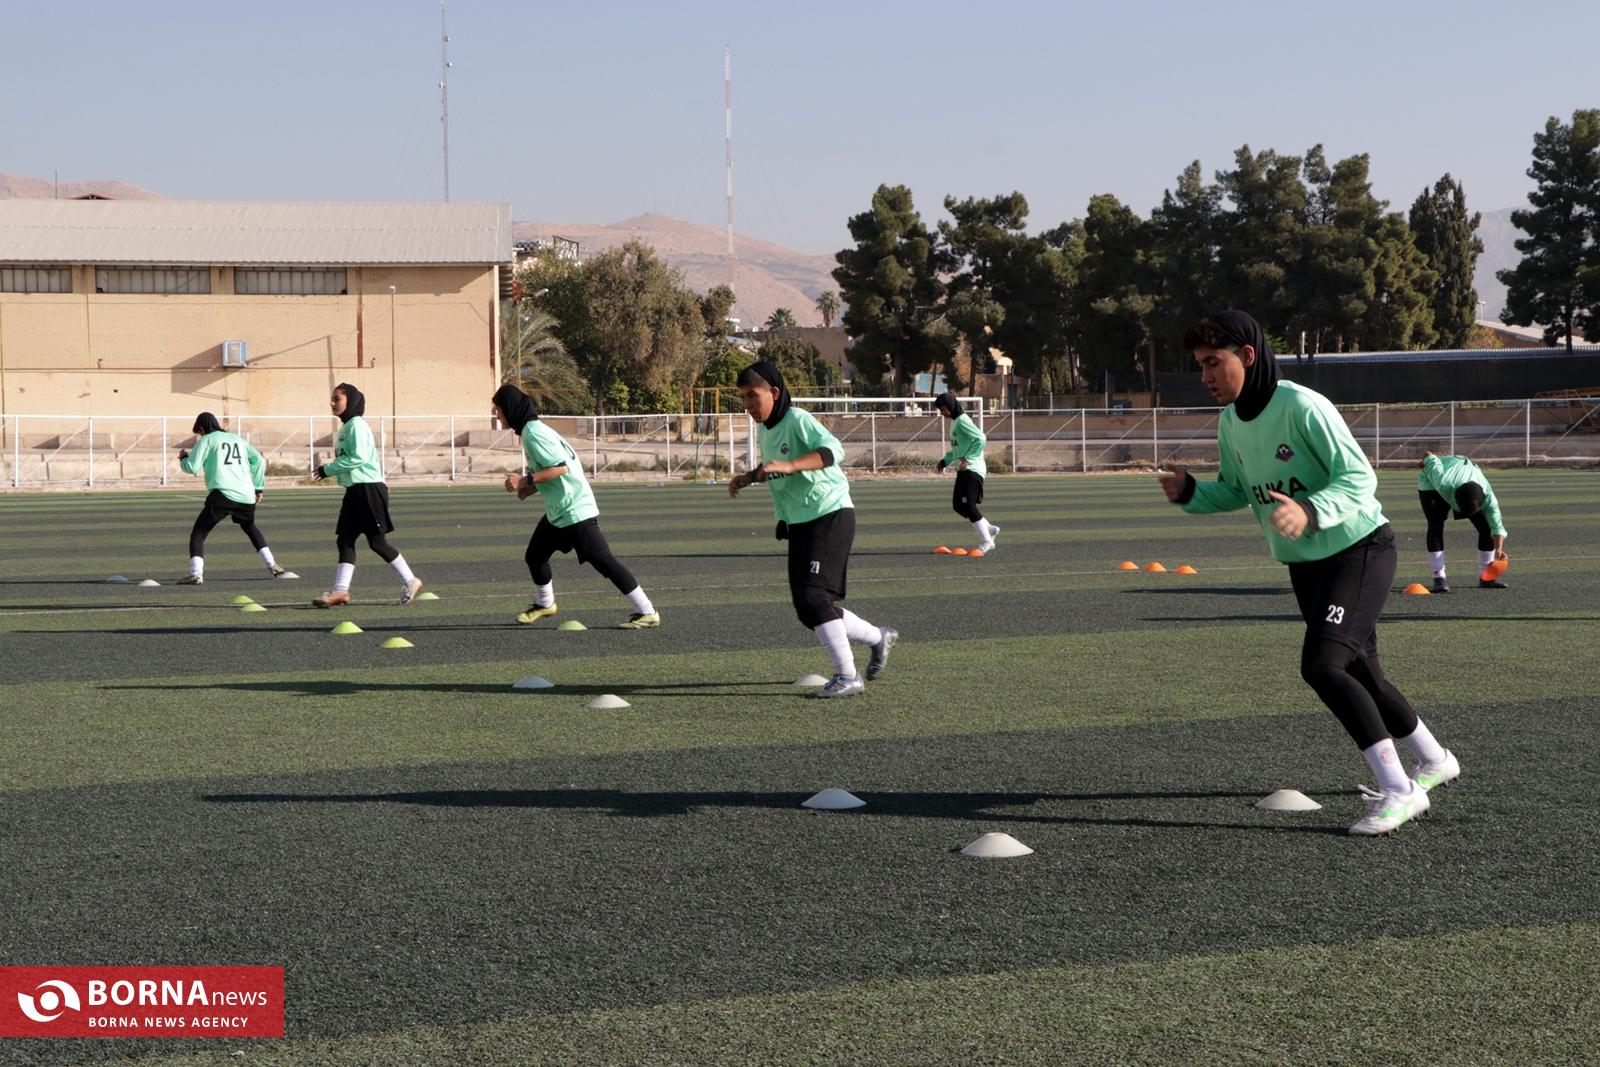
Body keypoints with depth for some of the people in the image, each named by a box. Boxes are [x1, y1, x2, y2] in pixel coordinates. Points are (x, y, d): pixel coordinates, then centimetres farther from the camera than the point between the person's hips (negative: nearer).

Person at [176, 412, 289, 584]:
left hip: (222, 495, -5)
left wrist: (183, 458, 21)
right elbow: (258, 460, 18)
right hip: (246, 496, 5)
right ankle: (272, 565, 23)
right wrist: (258, 487, 20)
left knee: (198, 534, -1)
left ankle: (196, 574, -18)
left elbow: (192, 468, 0)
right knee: (250, 527, 30)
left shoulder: (206, 440, 8)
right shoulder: (238, 439, 23)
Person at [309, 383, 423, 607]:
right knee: (344, 539, 3)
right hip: (355, 490, 10)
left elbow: (358, 458, -22)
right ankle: (340, 590, 0)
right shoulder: (346, 427, 17)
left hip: (368, 489, -10)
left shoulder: (357, 425, -13)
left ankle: (410, 581, 5)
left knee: (377, 541, -6)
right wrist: (330, 469, 10)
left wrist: (328, 469, -16)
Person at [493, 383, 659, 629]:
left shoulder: (533, 433, -17)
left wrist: (526, 481, -20)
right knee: (534, 556, 19)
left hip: (574, 511, -11)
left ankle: (646, 613, -11)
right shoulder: (530, 430, 14)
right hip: (558, 512, 11)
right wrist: (531, 488, 11)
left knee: (601, 560, -11)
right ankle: (544, 604, 41)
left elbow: (560, 467, -25)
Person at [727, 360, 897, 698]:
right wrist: (749, 478, 13)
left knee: (814, 596, -19)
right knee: (806, 608, 8)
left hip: (830, 515, -9)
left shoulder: (797, 420, -15)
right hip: (798, 524, 9)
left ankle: (847, 676, -11)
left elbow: (832, 450, -33)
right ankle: (879, 637, 27)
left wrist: (789, 466, -44)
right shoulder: (764, 429, 11)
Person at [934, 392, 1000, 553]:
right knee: (958, 505, 10)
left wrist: (967, 459, -24)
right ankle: (989, 529, 18)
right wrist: (944, 461, 16)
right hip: (963, 470, 10)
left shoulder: (962, 421, -13)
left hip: (972, 469, -10)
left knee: (968, 506, -13)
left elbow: (980, 439, -23)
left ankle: (986, 541, -9)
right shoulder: (954, 422, 18)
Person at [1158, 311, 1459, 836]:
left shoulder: (1303, 407, -23)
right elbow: (1235, 492, 13)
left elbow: (1359, 478, -24)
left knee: (1322, 665, -23)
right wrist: (1190, 492, -7)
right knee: (1359, 674, 17)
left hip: (1360, 550, -8)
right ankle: (1433, 761, 40)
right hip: (1306, 564, 8)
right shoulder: (1230, 422, 1)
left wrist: (1309, 510, -41)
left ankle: (1398, 789, -16)